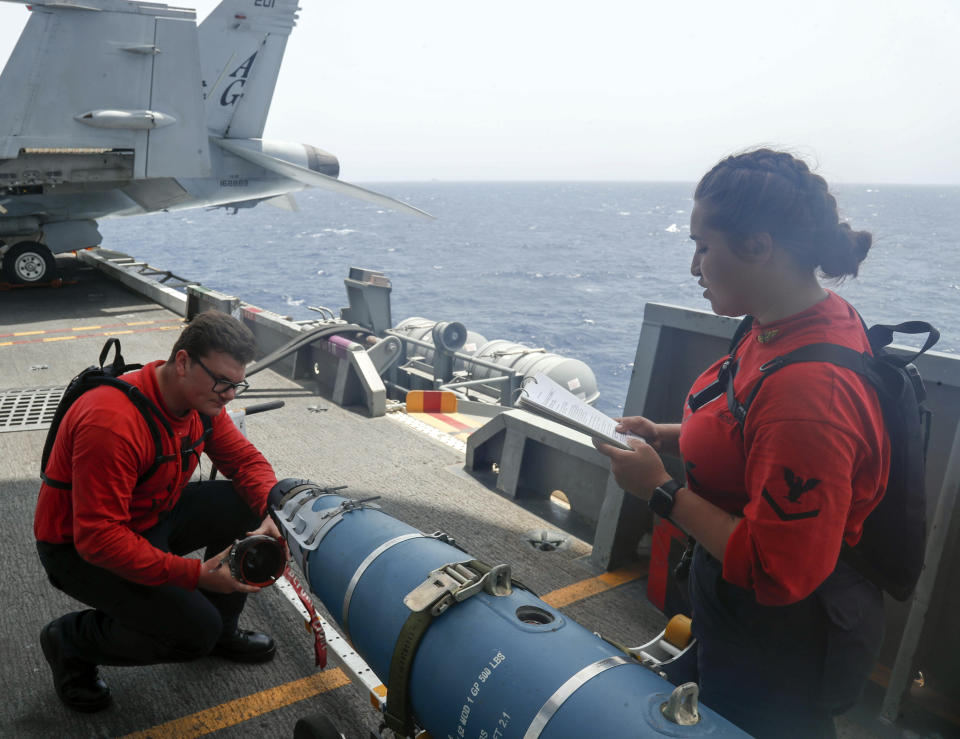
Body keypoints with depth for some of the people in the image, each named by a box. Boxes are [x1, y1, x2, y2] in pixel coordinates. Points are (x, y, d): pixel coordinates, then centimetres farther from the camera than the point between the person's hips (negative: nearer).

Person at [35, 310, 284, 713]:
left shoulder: (201, 399, -10)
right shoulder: (112, 423, -35)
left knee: (249, 505, -10)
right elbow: (98, 538, -34)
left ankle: (221, 631, 11)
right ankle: (70, 641, 8)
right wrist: (195, 574, -36)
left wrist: (272, 515, -21)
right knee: (195, 631, -18)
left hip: (154, 516, 8)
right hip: (80, 549, -8)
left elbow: (246, 460, -1)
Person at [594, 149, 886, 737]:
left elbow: (774, 572, -30)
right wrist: (667, 436, 0)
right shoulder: (798, 320, -6)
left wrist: (661, 489, -24)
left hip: (781, 651, -9)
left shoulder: (811, 387, -36)